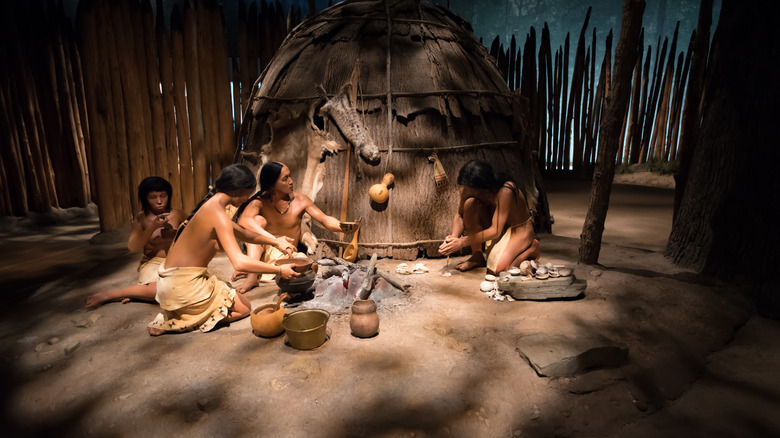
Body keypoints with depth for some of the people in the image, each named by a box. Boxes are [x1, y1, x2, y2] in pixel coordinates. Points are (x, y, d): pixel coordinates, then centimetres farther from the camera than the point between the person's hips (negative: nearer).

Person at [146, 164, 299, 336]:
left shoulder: (210, 206, 8)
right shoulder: (218, 215, -23)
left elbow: (243, 233, 20)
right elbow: (239, 262, -31)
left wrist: (274, 241, 10)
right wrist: (279, 270, -21)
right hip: (184, 287, -9)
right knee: (243, 308, 7)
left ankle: (171, 316, 13)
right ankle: (173, 323, -1)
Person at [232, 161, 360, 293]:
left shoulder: (300, 200, -9)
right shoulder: (260, 201, -13)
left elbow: (325, 219, -12)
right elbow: (244, 220, -32)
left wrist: (342, 226, -36)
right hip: (264, 251, -1)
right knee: (259, 219, -25)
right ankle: (252, 275, -36)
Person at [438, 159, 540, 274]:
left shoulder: (505, 191, -34)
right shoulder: (468, 187, -17)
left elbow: (496, 231, -32)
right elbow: (460, 214, -7)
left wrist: (462, 242, -32)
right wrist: (454, 237, -26)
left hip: (520, 229, -6)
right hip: (495, 224, 6)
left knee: (497, 268, -27)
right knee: (470, 203, -23)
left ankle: (531, 247, 3)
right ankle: (477, 256, -8)